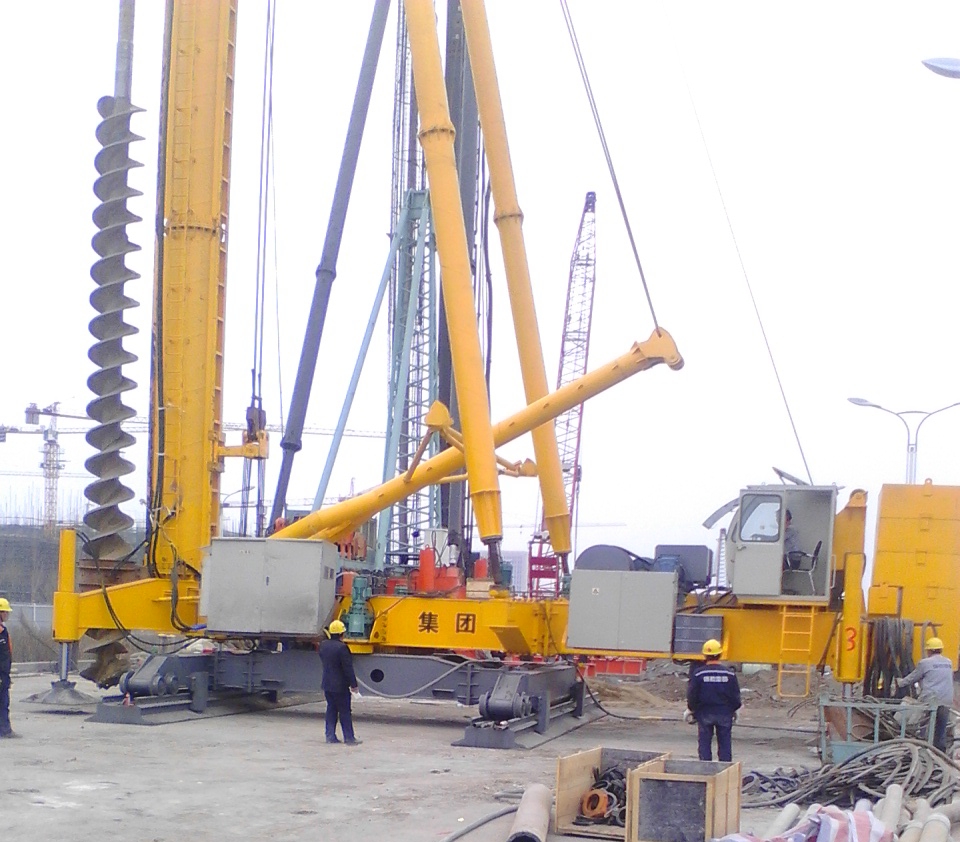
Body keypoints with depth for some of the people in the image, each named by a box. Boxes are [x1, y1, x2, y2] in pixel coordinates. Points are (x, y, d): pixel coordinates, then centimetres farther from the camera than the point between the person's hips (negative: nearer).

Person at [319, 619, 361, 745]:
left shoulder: (324, 645, 3)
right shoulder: (341, 648, -21)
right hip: (340, 686, -7)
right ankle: (349, 738, 4)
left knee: (331, 709, 15)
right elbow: (348, 668, -19)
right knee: (345, 711, 0)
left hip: (327, 684, 7)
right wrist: (354, 685, -12)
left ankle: (330, 736, 15)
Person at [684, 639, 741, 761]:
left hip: (704, 713, -1)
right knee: (724, 743, 9)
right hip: (724, 713, 1)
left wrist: (691, 710, 10)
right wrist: (736, 709, 17)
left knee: (704, 743, 6)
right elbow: (735, 695, 0)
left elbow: (692, 695, -6)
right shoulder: (729, 673, -5)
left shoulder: (698, 673, -9)